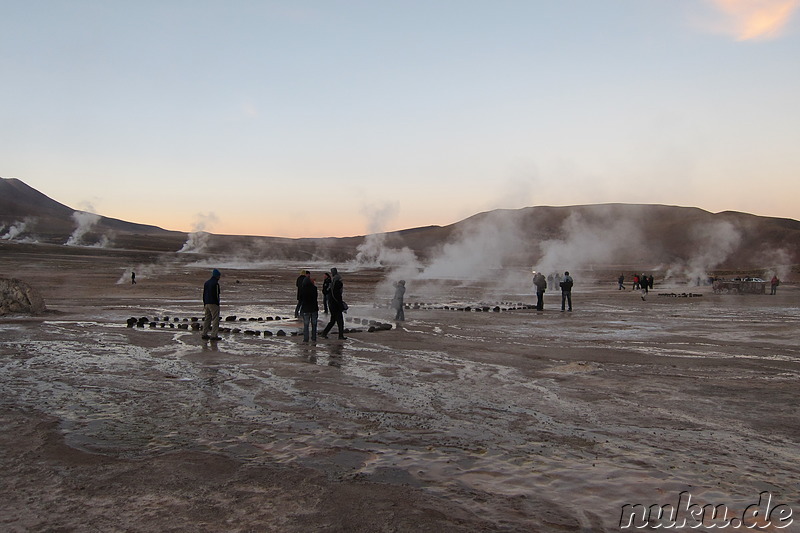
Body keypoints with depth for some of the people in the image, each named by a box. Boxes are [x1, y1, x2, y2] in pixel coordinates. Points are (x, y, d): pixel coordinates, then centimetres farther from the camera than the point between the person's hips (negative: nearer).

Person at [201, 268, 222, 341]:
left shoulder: (206, 283, 14)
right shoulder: (215, 284, -12)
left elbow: (204, 294, 17)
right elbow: (216, 295, -16)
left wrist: (204, 304, 21)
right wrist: (218, 304, -12)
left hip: (207, 303, 9)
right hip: (213, 304, -9)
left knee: (207, 319, 15)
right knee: (215, 319, -5)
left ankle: (204, 334, 16)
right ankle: (214, 335, -9)